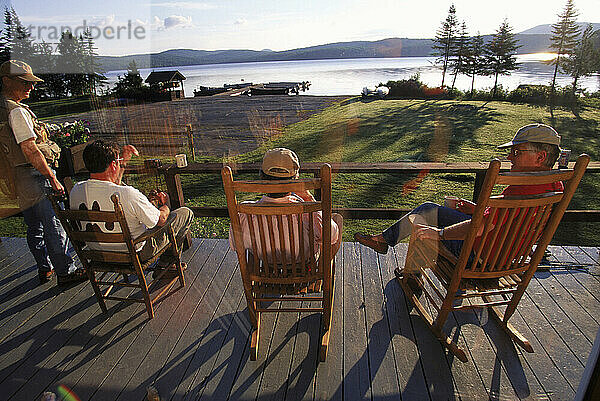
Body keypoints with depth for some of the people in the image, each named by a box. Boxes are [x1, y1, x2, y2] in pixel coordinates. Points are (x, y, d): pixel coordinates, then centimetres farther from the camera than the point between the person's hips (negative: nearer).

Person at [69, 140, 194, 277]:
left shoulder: (75, 191, -11)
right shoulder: (128, 194, -34)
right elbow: (161, 220, -19)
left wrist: (123, 162, 9)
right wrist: (165, 204, 4)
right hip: (135, 254, -7)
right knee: (186, 213, 4)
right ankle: (164, 265, 17)